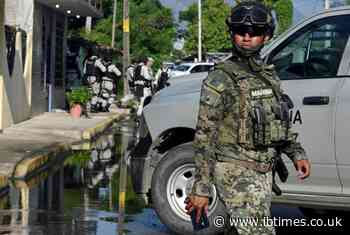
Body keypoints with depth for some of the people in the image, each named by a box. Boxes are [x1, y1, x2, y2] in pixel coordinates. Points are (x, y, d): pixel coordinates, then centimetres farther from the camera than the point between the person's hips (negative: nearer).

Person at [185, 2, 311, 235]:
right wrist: (201, 188, -13)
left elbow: (280, 122, 25)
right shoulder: (220, 80, -10)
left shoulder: (268, 75, 11)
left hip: (263, 172, 7)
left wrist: (297, 153, 13)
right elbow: (204, 137, -11)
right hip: (235, 172, -7)